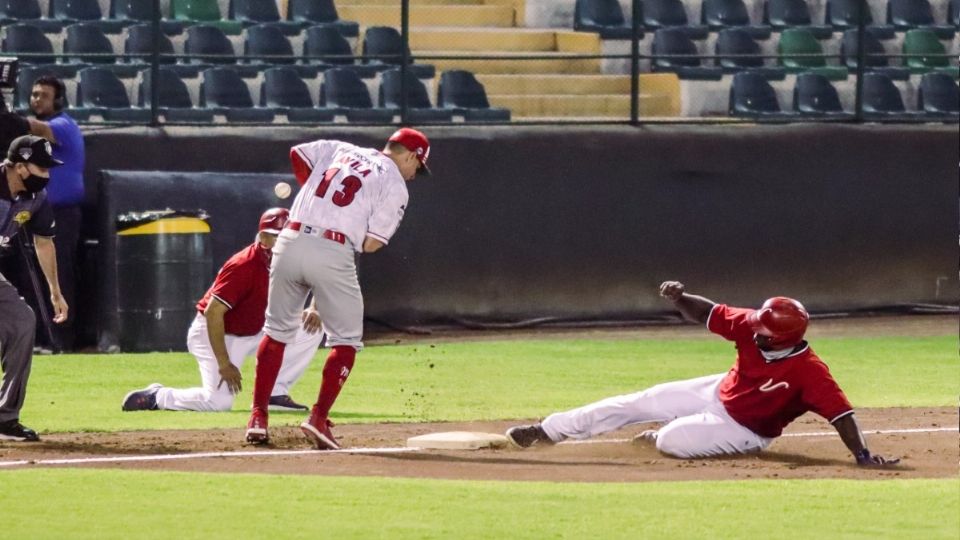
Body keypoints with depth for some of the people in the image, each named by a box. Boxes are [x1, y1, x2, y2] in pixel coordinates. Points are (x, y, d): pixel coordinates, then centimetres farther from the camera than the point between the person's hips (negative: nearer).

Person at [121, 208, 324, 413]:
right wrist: (224, 364, -30)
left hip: (253, 332, 8)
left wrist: (309, 313, -17)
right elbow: (213, 312, -29)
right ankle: (155, 397, 0)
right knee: (219, 402, -25)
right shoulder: (244, 266, -25)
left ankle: (275, 394, 2)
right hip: (214, 333, -8)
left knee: (311, 329, -4)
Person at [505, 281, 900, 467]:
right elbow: (707, 314, -8)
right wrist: (679, 299, -27)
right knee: (639, 403, 4)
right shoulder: (752, 327, -18)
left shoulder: (809, 372, -35)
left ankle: (658, 436, 16)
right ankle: (546, 432, 16)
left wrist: (862, 456, -48)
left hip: (745, 431, -6)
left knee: (672, 440, -27)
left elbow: (840, 412, -39)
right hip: (718, 393, 6)